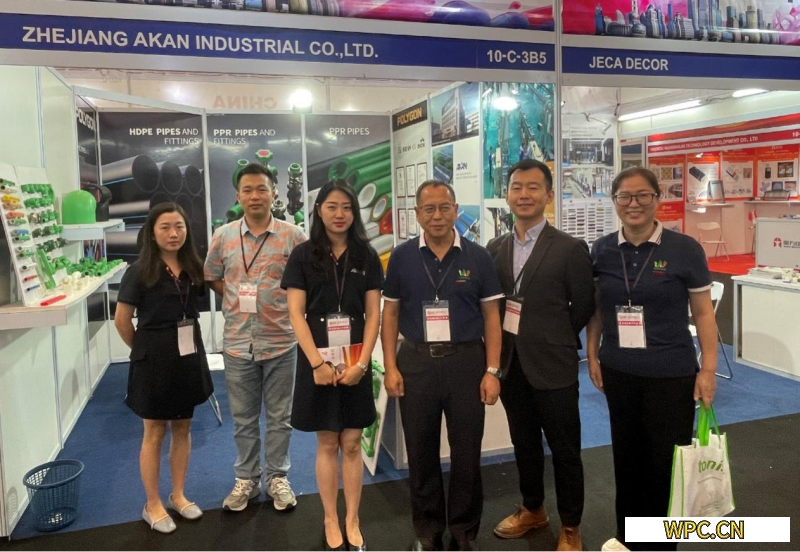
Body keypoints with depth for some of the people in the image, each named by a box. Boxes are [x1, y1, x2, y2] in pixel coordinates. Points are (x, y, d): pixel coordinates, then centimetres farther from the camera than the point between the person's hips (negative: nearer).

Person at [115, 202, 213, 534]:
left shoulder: (193, 268, 2)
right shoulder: (139, 271, -11)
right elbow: (122, 321, -7)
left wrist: (186, 343, 5)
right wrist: (144, 349, 2)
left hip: (189, 356, 5)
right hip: (154, 359, -4)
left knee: (182, 428, 14)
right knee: (154, 432, 7)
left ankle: (178, 495, 30)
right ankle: (152, 506, 21)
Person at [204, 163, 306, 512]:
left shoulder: (293, 236, -6)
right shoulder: (223, 236, 1)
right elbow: (211, 278, 13)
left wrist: (287, 304, -4)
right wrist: (237, 300, 3)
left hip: (280, 342, -1)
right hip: (238, 343, 2)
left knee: (279, 417, 12)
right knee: (243, 419, 15)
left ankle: (278, 477, 29)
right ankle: (246, 478, 32)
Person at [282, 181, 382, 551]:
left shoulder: (366, 257, 4)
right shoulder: (303, 256, -1)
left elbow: (373, 314, 1)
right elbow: (296, 314, -6)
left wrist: (362, 363, -10)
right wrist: (318, 363, -15)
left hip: (355, 362, 1)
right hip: (318, 361, -1)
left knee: (352, 444, 8)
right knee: (327, 444, 9)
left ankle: (352, 522, 22)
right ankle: (331, 522, 23)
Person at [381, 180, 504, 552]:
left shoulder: (477, 257, 0)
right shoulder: (402, 257, 2)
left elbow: (491, 316, 1)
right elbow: (390, 315, 5)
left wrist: (492, 371, -4)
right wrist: (390, 367, -2)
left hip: (467, 360, 0)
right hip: (416, 362, 1)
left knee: (467, 452, 9)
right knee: (421, 452, 12)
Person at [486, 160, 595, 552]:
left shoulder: (570, 248, -9)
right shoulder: (495, 248, 4)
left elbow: (583, 307, -2)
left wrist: (553, 339, 2)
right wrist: (498, 348, 3)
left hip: (553, 365, -4)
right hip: (511, 363, 5)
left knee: (565, 449, 9)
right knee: (524, 443, 20)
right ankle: (532, 509, 40)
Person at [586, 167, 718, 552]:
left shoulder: (685, 249, -9)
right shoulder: (602, 251, -1)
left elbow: (703, 312, -4)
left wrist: (708, 367, -7)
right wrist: (592, 355, 5)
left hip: (671, 374, -3)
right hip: (618, 372, 3)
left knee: (667, 459, 8)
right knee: (626, 453, 15)